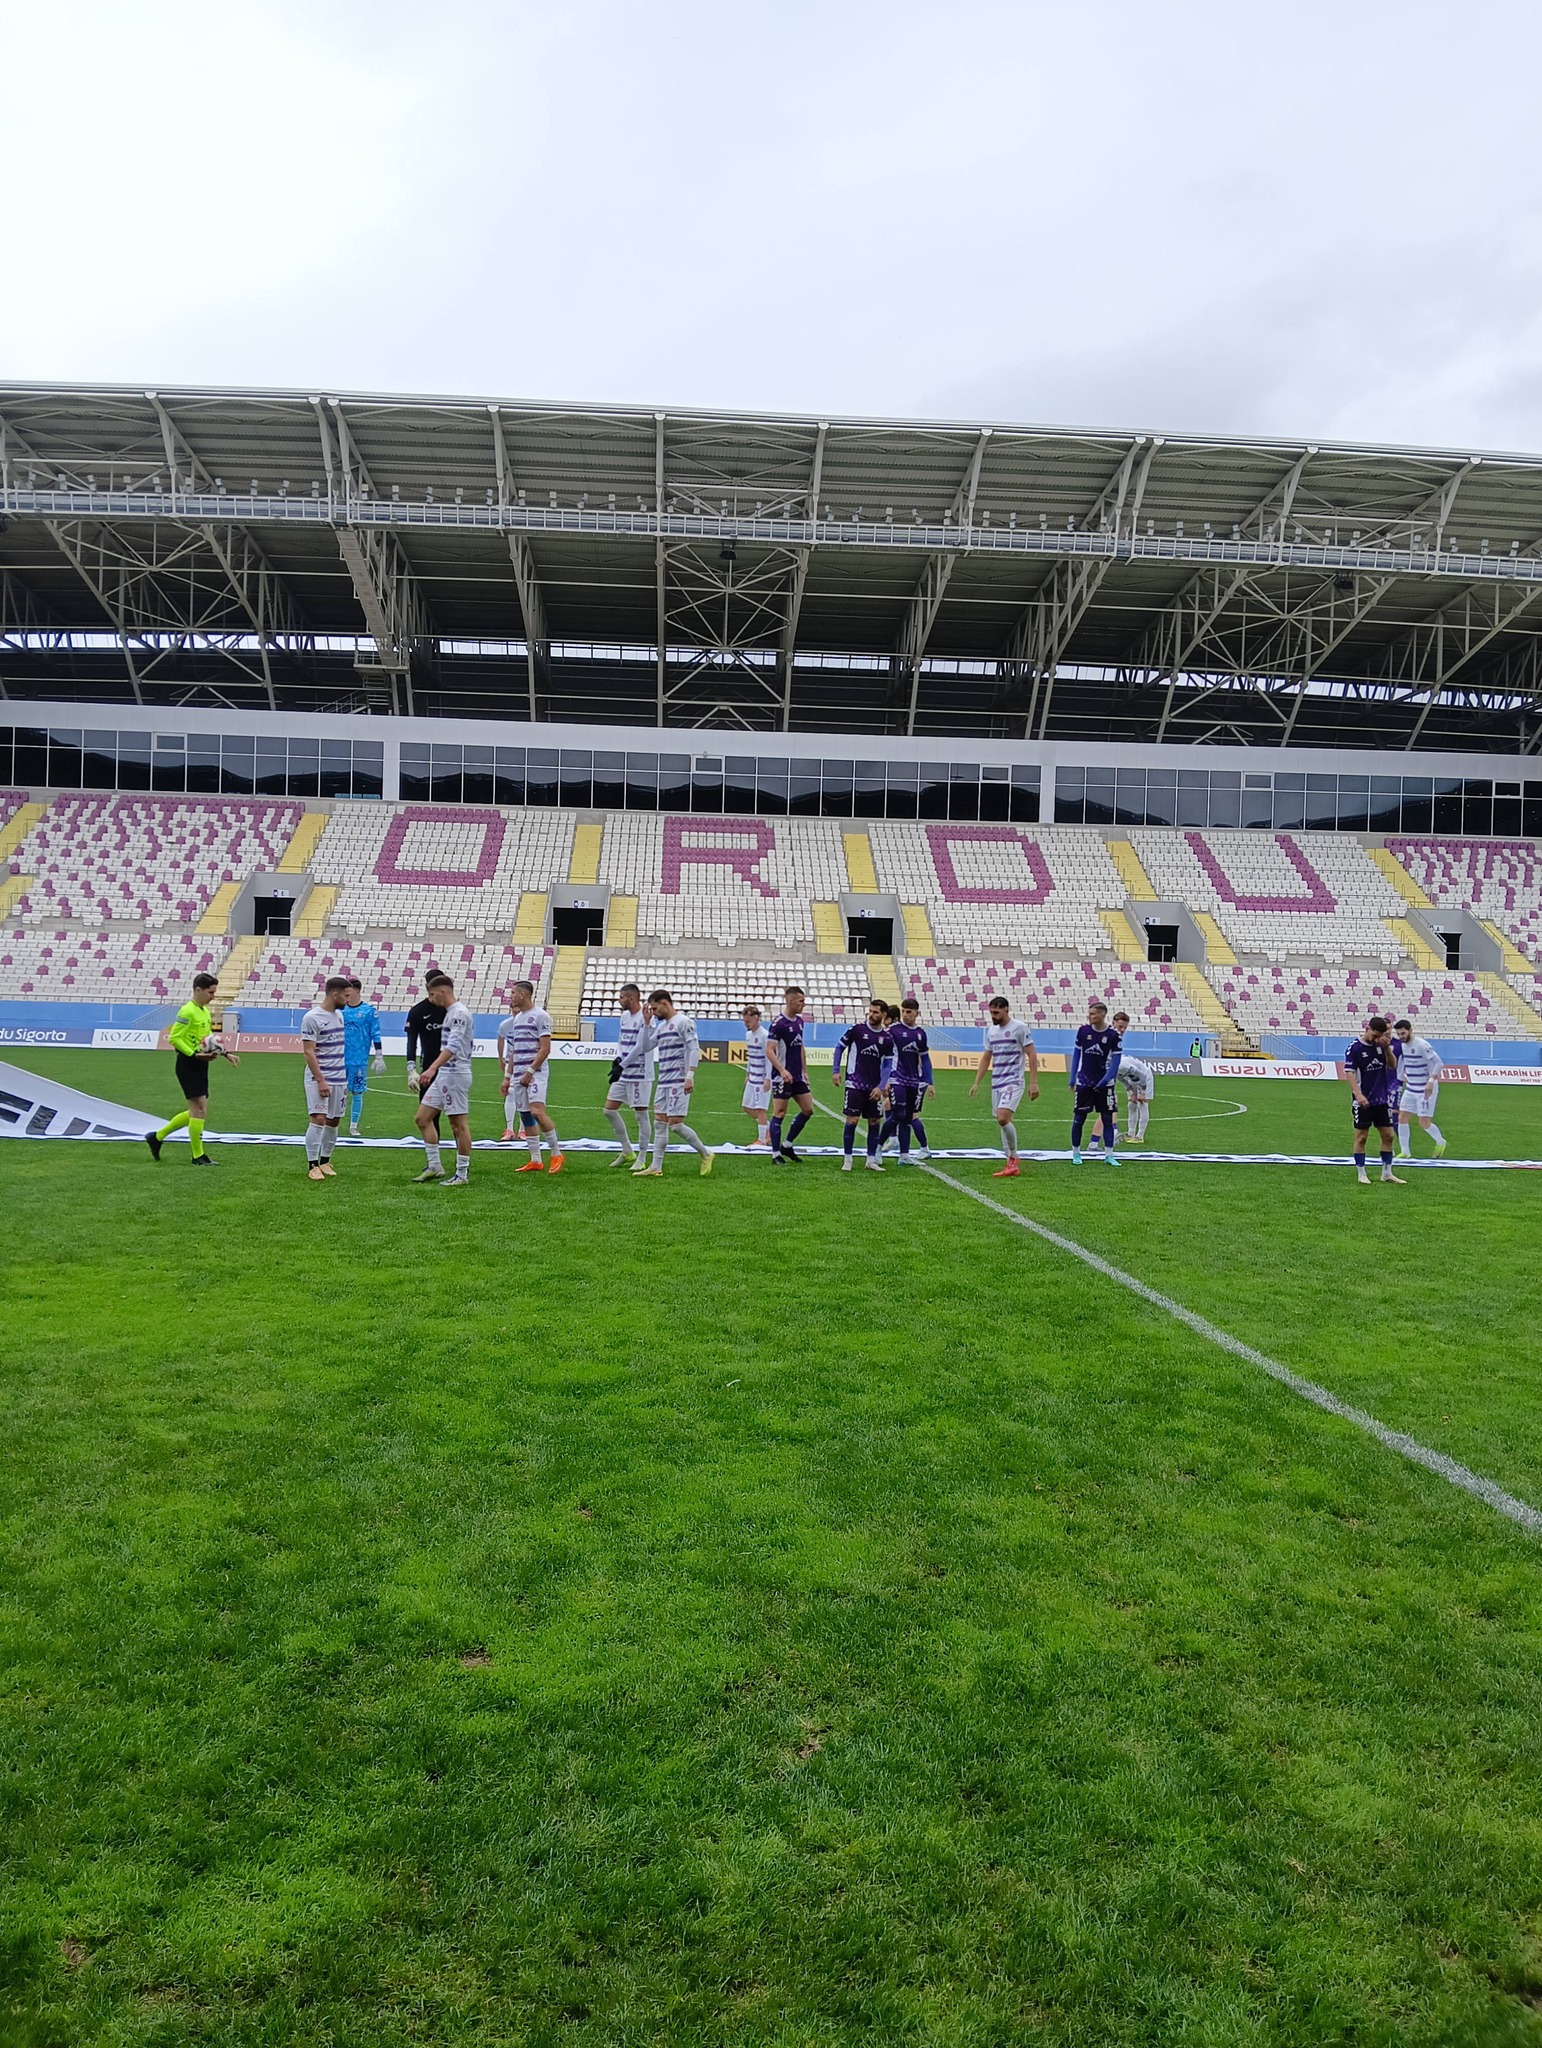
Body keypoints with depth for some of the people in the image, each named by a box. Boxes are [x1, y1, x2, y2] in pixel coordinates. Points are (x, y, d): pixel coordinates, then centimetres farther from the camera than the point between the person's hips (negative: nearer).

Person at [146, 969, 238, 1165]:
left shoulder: (205, 1011, 16)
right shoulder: (187, 1011, -13)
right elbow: (174, 1038, -17)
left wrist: (226, 1054, 17)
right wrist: (194, 1055, -25)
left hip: (200, 1065, 10)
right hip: (188, 1064, -10)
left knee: (196, 1111, 13)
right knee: (200, 1108, -9)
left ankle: (157, 1137, 27)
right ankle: (198, 1156, -1)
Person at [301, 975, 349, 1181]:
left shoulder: (338, 1016, 13)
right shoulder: (312, 1018, -11)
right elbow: (308, 1052, -14)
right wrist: (321, 1081, -19)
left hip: (339, 1079, 8)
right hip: (319, 1079, -8)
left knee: (333, 1121, 9)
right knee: (318, 1119, -11)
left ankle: (325, 1162, 19)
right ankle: (312, 1166, -6)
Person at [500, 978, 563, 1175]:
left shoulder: (540, 1016, -7)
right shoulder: (516, 1019, 17)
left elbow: (545, 1049, -13)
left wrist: (530, 1072, -17)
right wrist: (507, 1077, 18)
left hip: (536, 1072, -8)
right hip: (518, 1074, 8)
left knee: (537, 1112, -20)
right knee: (525, 1116, 6)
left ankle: (556, 1153, -7)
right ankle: (535, 1160, 11)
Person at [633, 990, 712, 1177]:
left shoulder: (683, 1021, -8)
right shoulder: (661, 1026, 17)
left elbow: (694, 1049, -14)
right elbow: (645, 1047, 18)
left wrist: (690, 1076, -21)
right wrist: (647, 1023, 11)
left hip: (678, 1082, -9)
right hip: (663, 1082, 9)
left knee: (675, 1123, -10)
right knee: (659, 1123, 6)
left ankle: (705, 1155, 7)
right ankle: (656, 1168, 8)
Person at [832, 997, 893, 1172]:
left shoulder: (887, 1038, 3)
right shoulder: (856, 1029, -4)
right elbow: (840, 1047, 5)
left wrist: (880, 1087, -3)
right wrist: (835, 1071, -3)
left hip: (874, 1088, 3)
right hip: (854, 1084, -3)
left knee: (874, 1122, 5)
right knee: (851, 1121, -7)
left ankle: (871, 1160, 15)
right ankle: (847, 1159, 4)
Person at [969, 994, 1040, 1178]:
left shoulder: (1019, 1027, -7)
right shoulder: (991, 1030, 12)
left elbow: (1032, 1055, -7)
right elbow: (986, 1058, 19)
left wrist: (1033, 1082, -13)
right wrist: (976, 1083, 15)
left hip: (1013, 1082, -7)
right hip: (996, 1083, 7)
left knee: (1003, 1118, -22)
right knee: (1003, 1122, 8)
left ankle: (1013, 1157, -3)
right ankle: (1012, 1166, 14)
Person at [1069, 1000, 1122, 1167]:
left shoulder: (1113, 1035, -7)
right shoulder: (1083, 1030, -2)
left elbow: (1115, 1059, -4)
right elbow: (1076, 1053, 6)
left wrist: (1105, 1080, -13)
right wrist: (1072, 1078, 4)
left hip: (1104, 1084, -1)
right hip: (1084, 1082, 1)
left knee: (1107, 1118, 2)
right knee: (1078, 1118, 2)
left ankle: (1109, 1155, 10)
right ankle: (1076, 1153, 13)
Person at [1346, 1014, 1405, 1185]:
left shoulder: (1382, 1045, 4)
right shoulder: (1354, 1048, -11)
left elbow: (1392, 1065, 5)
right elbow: (1349, 1072, -14)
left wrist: (1387, 1048, -12)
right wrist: (1358, 1095, -24)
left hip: (1381, 1099, 5)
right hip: (1363, 1101, -5)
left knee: (1388, 1135, 7)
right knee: (1361, 1137, 1)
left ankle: (1387, 1172, 18)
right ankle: (1361, 1174, 10)